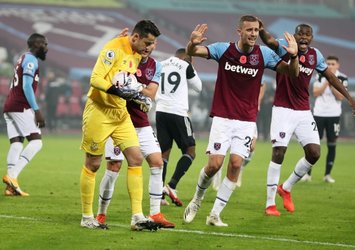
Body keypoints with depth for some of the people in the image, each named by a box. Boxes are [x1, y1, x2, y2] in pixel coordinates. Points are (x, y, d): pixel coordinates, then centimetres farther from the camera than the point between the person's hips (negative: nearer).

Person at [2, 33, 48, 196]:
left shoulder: (23, 59, 24)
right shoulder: (31, 60, -6)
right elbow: (27, 86, -16)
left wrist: (33, 109, 26)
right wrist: (37, 110, -19)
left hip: (9, 106, 9)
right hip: (20, 106, -9)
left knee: (16, 143, 3)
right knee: (36, 141, -10)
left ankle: (11, 186, -6)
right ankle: (12, 175, -21)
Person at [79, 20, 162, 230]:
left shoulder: (137, 55, 10)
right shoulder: (114, 49, -16)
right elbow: (95, 79, -23)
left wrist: (135, 96, 6)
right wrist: (119, 92, -32)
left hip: (120, 113, 8)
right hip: (100, 112, -8)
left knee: (136, 158, -3)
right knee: (93, 164, 2)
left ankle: (137, 217, -2)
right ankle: (87, 217, 13)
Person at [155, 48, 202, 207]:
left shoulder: (162, 65, 13)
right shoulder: (186, 66, 1)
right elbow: (198, 87, 11)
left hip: (160, 111, 5)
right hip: (177, 112, -5)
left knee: (164, 152, 11)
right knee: (189, 151, 4)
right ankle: (172, 186, -13)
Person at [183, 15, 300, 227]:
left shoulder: (264, 54, -3)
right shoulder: (224, 50, -5)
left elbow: (292, 73, -5)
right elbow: (192, 52, -8)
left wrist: (294, 56, -27)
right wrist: (193, 43, -32)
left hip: (247, 121, 1)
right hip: (222, 117, -1)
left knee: (236, 164, -11)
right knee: (214, 164, -9)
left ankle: (215, 214, 0)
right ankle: (197, 200, 20)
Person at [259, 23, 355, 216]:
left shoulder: (315, 55, 4)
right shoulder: (285, 48, -10)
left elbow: (330, 77, 18)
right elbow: (269, 41, -32)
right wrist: (261, 30, -55)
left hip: (304, 112, 5)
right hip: (283, 110, -5)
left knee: (314, 153, -1)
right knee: (278, 153, -10)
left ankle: (286, 188, 21)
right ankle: (270, 203, -1)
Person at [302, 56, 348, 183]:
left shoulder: (342, 78, 0)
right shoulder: (320, 76, 4)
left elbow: (341, 97, -8)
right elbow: (316, 93, -4)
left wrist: (332, 84, -15)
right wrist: (326, 83, -14)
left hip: (334, 115, 0)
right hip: (319, 114, 0)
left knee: (332, 145, 1)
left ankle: (327, 174, 9)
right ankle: (308, 173, 1)